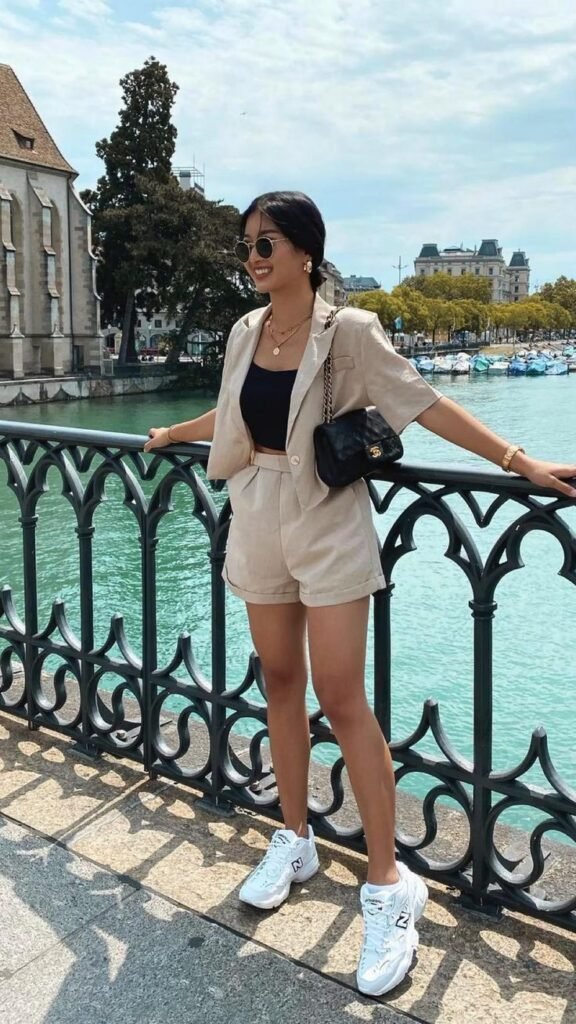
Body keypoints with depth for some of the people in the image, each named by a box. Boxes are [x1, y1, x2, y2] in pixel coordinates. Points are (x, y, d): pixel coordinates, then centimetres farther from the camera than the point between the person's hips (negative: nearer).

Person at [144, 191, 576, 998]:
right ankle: (295, 841, 30)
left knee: (341, 699, -7)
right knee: (280, 682, 12)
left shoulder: (347, 332, -10)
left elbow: (426, 405, -10)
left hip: (328, 527, -5)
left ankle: (388, 886, 6)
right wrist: (170, 435, 37)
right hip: (260, 525, 6)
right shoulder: (245, 333, 6)